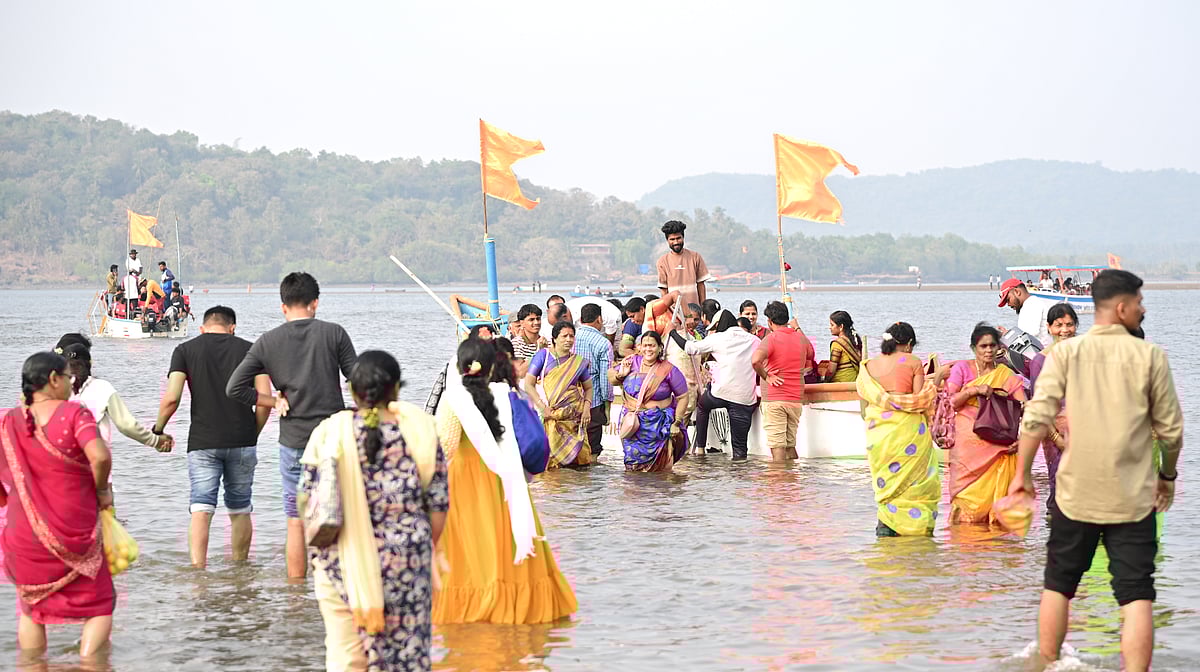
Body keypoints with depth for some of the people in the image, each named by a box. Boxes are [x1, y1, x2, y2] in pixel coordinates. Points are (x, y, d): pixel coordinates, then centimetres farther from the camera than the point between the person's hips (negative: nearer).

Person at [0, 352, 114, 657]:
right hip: (76, 535, -3)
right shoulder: (74, 413, -12)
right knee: (99, 607, 11)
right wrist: (102, 489, -9)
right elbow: (100, 456, -26)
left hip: (25, 536, 3)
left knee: (32, 608, 22)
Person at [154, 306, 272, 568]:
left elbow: (171, 399, -7)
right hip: (242, 442, 1)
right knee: (240, 510, 14)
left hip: (203, 442, -1)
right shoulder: (249, 349, 7)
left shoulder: (185, 350, 4)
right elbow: (265, 400, -1)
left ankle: (198, 567, -21)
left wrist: (158, 429, 9)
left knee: (201, 509, -6)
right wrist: (252, 435, 12)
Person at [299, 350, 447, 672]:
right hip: (405, 561, 0)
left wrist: (318, 549, 12)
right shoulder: (419, 432, -5)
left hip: (341, 561, 0)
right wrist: (427, 547, 14)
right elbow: (438, 503, -2)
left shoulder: (329, 433, -6)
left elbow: (308, 501, -4)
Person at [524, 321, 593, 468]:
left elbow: (588, 388, 21)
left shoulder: (579, 362, 12)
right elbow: (528, 384, -2)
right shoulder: (543, 355, 3)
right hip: (549, 413, -3)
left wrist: (587, 408, 3)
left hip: (574, 415, 3)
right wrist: (542, 407, -11)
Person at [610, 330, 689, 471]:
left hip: (658, 425, -3)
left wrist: (676, 423, -7)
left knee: (657, 467, 0)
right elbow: (611, 377, 14)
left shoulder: (669, 370, -9)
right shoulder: (632, 362, 0)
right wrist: (620, 375, -8)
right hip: (632, 422, 3)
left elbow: (682, 397, -4)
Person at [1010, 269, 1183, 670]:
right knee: (1137, 596, 0)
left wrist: (1023, 474, 5)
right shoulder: (1150, 356, -3)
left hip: (1076, 494, 2)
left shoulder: (1066, 352, -2)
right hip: (1133, 498, -2)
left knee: (1057, 587, 16)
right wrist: (1168, 475, 18)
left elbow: (1036, 419, -8)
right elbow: (1171, 429, 1)